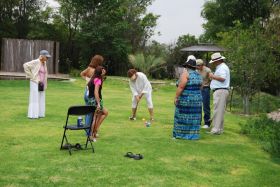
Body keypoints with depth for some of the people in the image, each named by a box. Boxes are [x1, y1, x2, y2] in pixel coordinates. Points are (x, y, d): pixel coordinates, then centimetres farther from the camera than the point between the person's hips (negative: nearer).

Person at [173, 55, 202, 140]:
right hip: (197, 100, 7)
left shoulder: (185, 73, -14)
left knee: (183, 117, 2)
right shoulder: (198, 75, 9)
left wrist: (176, 97, -15)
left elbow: (181, 87, -19)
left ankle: (181, 134, 6)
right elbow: (199, 87, 14)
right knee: (193, 117, 10)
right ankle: (193, 134, 12)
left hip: (185, 100, -7)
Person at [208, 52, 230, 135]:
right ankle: (219, 129, 16)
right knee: (220, 110, 12)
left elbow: (222, 78, -24)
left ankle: (216, 129, -11)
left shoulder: (222, 67, -11)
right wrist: (213, 77, 13)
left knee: (218, 110, -11)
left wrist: (213, 76, -14)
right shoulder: (221, 67, 22)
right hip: (220, 91, 11)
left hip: (220, 91, -11)